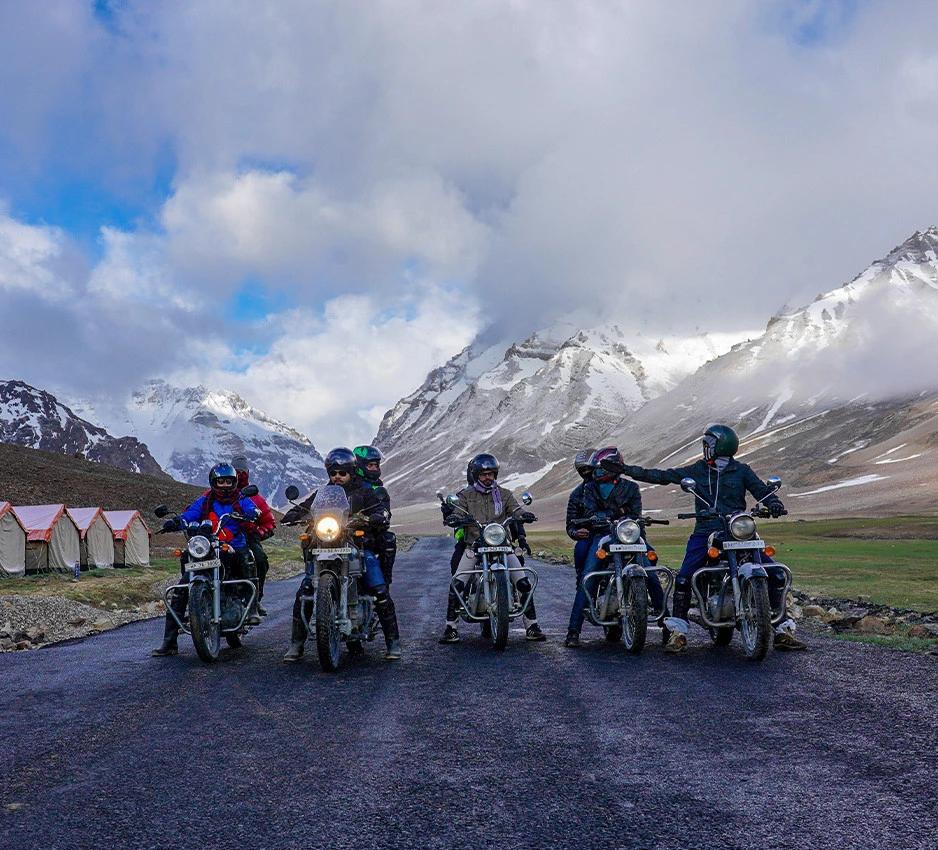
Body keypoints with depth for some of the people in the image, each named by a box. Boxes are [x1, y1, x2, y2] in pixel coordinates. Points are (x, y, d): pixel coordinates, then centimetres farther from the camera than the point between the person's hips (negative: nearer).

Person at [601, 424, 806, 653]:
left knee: (776, 575, -11)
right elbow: (661, 476, 12)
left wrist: (774, 504, -20)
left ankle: (783, 629, 1)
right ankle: (678, 633, -6)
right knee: (683, 579, -19)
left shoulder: (741, 471, 7)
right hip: (705, 532, 1)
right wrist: (625, 469, 8)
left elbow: (762, 490, 5)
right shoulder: (697, 470, 12)